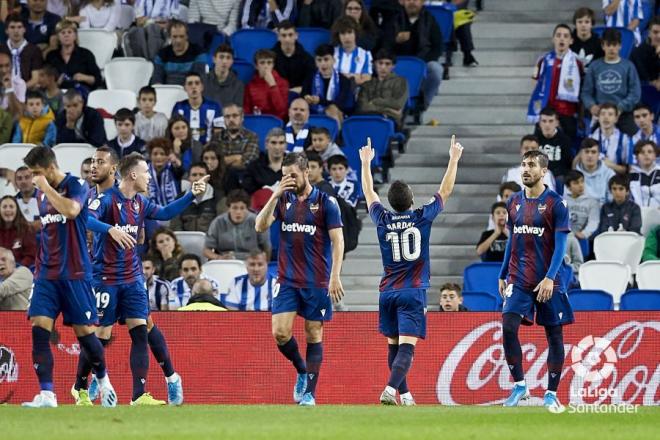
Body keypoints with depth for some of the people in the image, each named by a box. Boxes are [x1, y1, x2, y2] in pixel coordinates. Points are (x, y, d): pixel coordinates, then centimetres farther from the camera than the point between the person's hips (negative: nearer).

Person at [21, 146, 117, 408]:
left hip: (75, 273, -5)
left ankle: (104, 382, 26)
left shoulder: (77, 186, -7)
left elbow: (71, 210, -29)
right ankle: (47, 394, -15)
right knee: (39, 328, -11)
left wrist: (46, 187, -18)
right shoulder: (42, 193, 13)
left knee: (84, 332, 1)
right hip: (47, 274, 5)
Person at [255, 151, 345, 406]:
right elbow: (260, 226, -4)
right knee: (280, 333, -8)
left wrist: (335, 277, -14)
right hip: (287, 279, 3)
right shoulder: (283, 200, 7)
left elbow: (337, 241, -5)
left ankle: (309, 392, 7)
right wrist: (275, 196, -15)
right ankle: (301, 370, 19)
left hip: (317, 281, -3)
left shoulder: (326, 202, -4)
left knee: (314, 335, 1)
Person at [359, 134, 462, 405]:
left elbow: (369, 193, 18)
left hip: (388, 292, 3)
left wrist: (366, 163, 31)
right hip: (413, 292, -3)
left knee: (394, 346, 15)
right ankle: (391, 389, -29)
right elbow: (445, 190, 6)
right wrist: (454, 160, 16)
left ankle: (404, 394, 21)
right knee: (407, 347, -11)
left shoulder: (383, 220, 0)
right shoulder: (422, 218, -6)